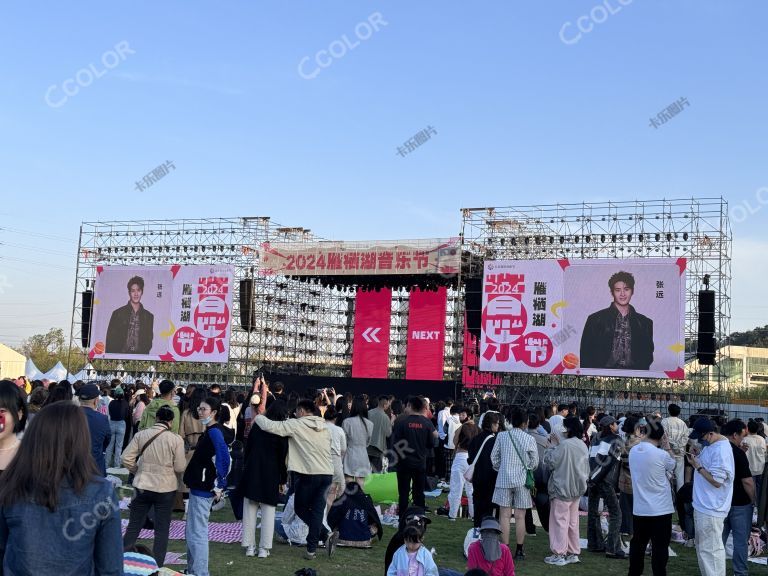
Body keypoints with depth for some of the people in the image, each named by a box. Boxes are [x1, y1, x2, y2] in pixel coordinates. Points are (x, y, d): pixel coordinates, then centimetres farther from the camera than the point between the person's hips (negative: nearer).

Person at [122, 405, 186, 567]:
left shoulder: (141, 435, -5)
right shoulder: (176, 439, -13)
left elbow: (126, 458, -4)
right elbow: (180, 467, -10)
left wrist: (137, 471, 13)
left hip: (142, 486, 2)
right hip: (166, 488, -2)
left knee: (133, 526, 15)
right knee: (162, 530, 10)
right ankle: (157, 566, 15)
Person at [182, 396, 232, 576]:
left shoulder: (214, 431, -17)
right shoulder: (210, 431, 14)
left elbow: (224, 459, -26)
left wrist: (219, 486, -21)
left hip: (203, 489, -11)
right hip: (198, 487, 11)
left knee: (197, 533, -5)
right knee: (192, 532, 19)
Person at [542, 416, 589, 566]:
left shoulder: (564, 445, -19)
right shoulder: (583, 446, 5)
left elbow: (549, 462, -14)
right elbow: (586, 468, 14)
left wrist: (553, 446, -6)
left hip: (562, 489, -7)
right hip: (577, 489, 7)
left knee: (560, 521, -1)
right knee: (573, 522, 14)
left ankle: (559, 555, 1)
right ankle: (573, 553, 20)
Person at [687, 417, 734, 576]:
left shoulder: (721, 451, -21)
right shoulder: (710, 445, 10)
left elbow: (717, 481, -23)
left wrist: (698, 466, -19)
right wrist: (696, 460, 3)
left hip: (710, 509, -10)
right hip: (703, 505, 10)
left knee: (710, 550, -5)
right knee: (703, 548, 19)